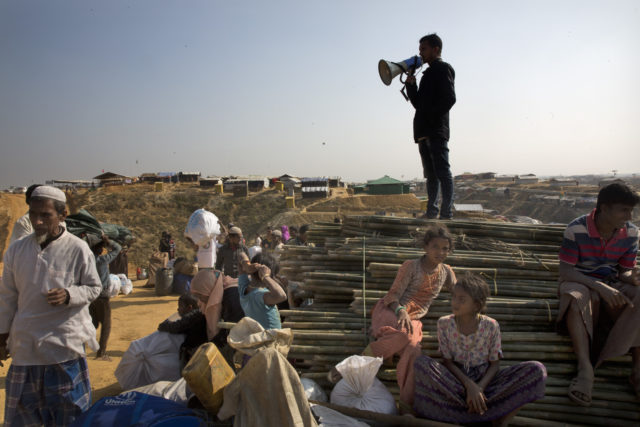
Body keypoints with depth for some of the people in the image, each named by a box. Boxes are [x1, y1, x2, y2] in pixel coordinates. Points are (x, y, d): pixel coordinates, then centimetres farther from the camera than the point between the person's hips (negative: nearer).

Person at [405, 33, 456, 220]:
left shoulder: (443, 69, 0)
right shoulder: (428, 73, 26)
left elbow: (449, 98, -13)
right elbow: (418, 103, 24)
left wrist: (432, 119, -18)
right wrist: (410, 84, 11)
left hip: (436, 132, -9)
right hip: (424, 133, 9)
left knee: (442, 172, -9)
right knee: (431, 174, 9)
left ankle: (446, 213, -9)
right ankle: (431, 212, 12)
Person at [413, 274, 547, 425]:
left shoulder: (491, 326, -9)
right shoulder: (444, 323, -9)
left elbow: (494, 364, -4)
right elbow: (447, 361, -7)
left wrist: (480, 388, -21)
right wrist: (469, 385, -22)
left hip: (484, 380, 1)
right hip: (456, 379, 0)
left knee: (537, 370, -20)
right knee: (421, 363, -32)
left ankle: (500, 421, -22)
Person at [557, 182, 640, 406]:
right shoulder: (576, 229, -15)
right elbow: (566, 272, -17)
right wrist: (600, 287, -30)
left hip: (612, 286, 4)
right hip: (581, 283, -4)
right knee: (575, 296, -40)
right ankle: (585, 369, -42)